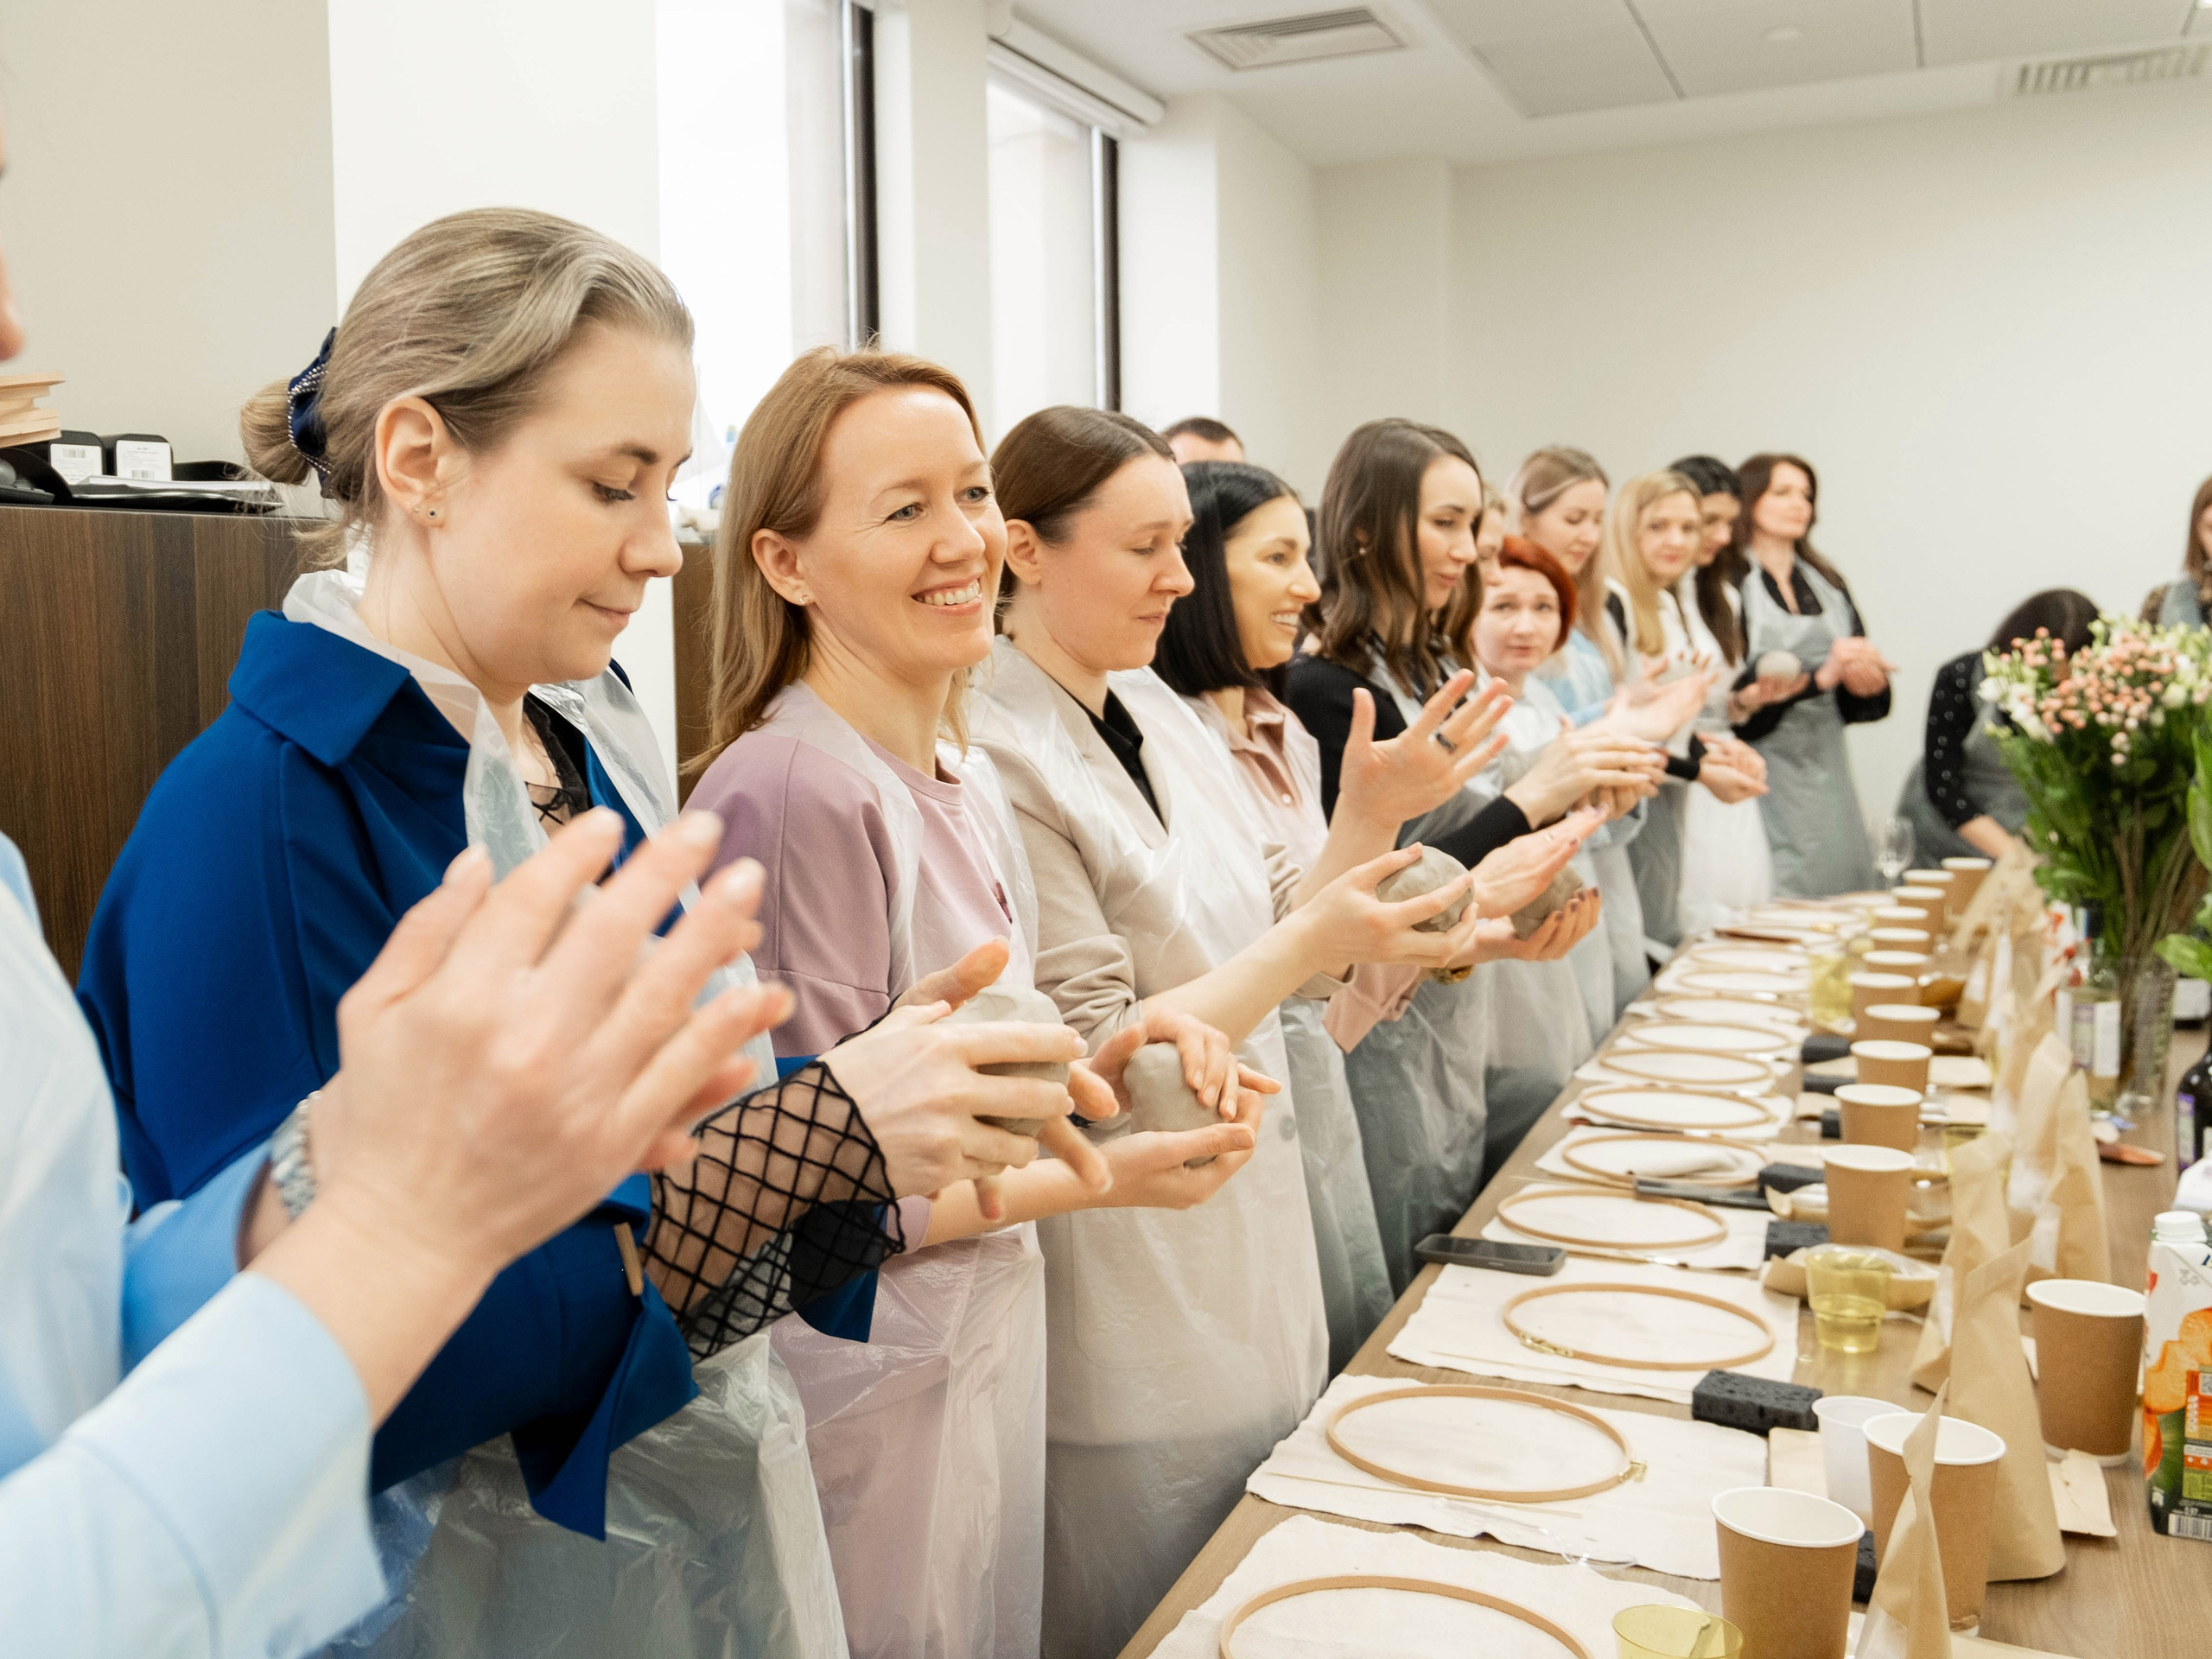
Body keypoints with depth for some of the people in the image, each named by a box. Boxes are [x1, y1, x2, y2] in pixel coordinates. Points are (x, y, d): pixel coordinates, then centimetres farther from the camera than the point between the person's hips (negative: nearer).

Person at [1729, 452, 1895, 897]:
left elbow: (1870, 701, 15)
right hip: (1763, 773, -6)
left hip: (1827, 773, 6)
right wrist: (1819, 676, -19)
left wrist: (1865, 682, -8)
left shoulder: (1828, 583, 17)